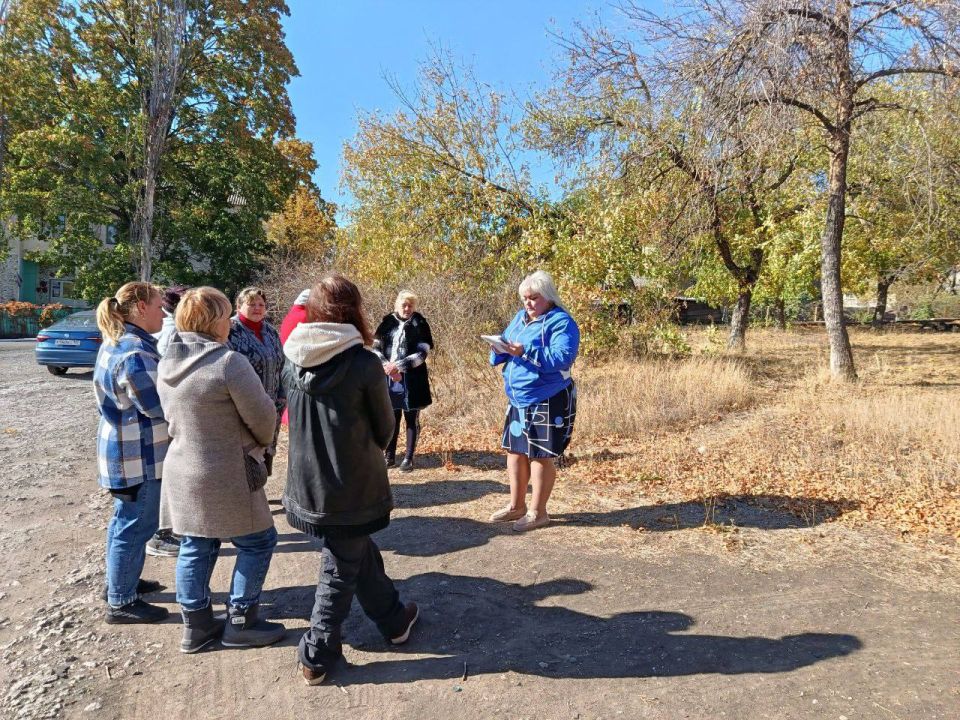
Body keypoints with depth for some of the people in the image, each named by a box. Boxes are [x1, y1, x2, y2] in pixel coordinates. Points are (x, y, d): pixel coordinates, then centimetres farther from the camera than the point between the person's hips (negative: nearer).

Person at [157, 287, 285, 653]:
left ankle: (196, 624, 29)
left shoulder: (167, 363, 3)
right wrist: (261, 444, 5)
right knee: (258, 542, 9)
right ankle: (241, 623, 18)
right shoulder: (229, 362, -22)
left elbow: (173, 417, 12)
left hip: (182, 470, 8)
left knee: (195, 548, 18)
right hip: (226, 475, -8)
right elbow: (262, 415, -15)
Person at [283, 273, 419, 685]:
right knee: (341, 568, 14)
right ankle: (317, 656, 30)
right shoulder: (363, 363, -19)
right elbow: (384, 427, -6)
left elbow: (295, 417, 9)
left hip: (307, 480, 5)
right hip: (351, 485, -5)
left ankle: (393, 620, 38)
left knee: (358, 550, 23)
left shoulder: (293, 362, -5)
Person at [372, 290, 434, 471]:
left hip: (411, 380, -3)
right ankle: (390, 456, 22)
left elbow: (422, 354, -11)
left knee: (411, 419, 5)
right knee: (390, 419, 10)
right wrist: (388, 368, -13)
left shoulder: (419, 325, -3)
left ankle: (408, 458, 14)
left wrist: (398, 365, -20)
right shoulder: (387, 323, 5)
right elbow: (376, 348, 3)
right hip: (389, 379, 3)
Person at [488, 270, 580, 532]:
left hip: (548, 401, -8)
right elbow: (503, 350, 15)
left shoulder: (561, 322, -13)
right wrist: (500, 348, -9)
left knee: (540, 456, 0)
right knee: (514, 451, 14)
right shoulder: (520, 317, 12)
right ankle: (516, 506, 29)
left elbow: (562, 358, -25)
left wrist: (526, 352, -32)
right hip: (518, 398, 8)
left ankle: (538, 512, 14)